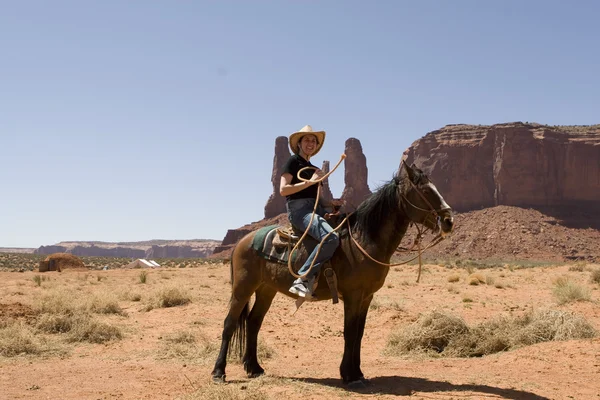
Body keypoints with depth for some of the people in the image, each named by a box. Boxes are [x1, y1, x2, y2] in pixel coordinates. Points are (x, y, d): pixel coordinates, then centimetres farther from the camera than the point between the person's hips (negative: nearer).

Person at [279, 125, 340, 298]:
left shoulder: (312, 168, 24)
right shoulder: (293, 162, 1)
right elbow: (283, 190, -11)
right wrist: (310, 181, -13)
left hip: (316, 208, 9)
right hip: (299, 209, -9)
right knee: (331, 237, -32)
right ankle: (302, 279, -31)